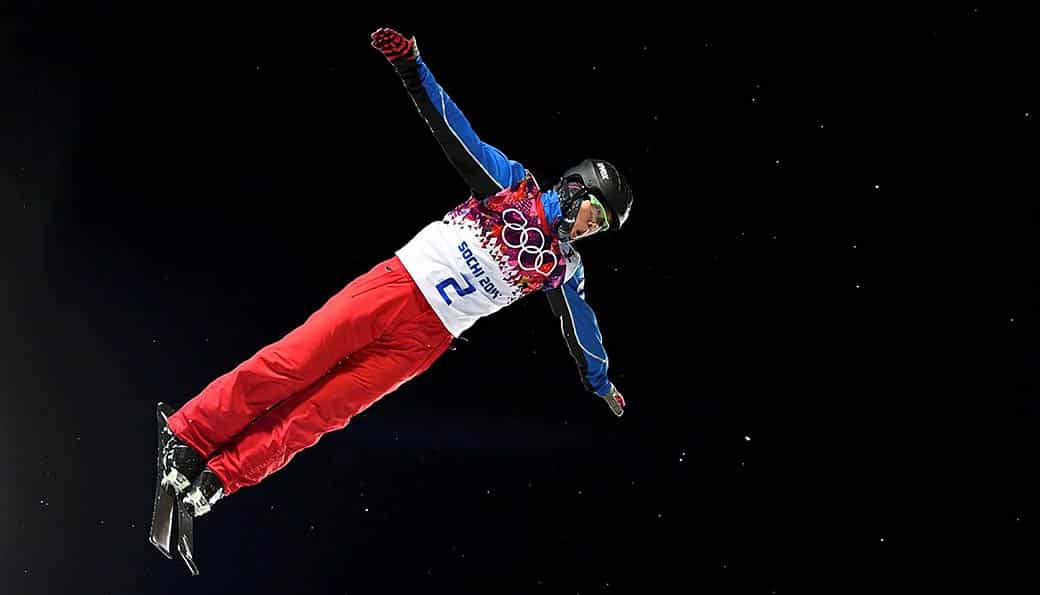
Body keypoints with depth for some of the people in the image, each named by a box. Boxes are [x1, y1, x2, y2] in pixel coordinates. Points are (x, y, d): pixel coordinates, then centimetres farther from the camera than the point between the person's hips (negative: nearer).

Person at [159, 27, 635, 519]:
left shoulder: (563, 269, 12)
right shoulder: (513, 184, 3)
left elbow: (581, 329, 26)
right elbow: (453, 131, -3)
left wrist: (602, 384, 38)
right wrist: (412, 67, -17)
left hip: (425, 338, 2)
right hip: (395, 287, -2)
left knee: (315, 414, -8)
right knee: (289, 367, -10)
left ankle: (213, 481, -5)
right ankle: (187, 435, 2)